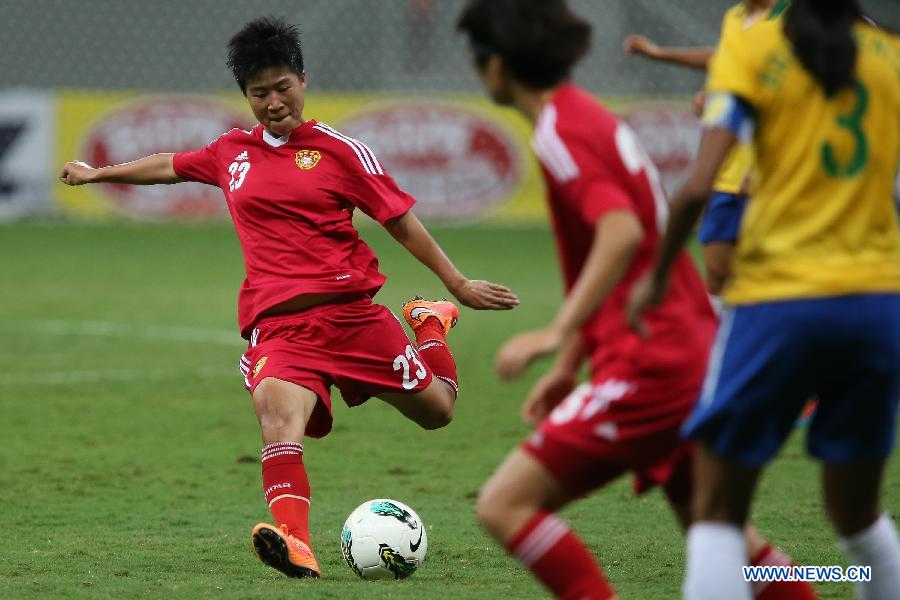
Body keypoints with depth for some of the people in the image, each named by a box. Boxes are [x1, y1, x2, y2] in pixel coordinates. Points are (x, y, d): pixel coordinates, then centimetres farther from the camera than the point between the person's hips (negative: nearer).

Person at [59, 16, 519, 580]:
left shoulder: (340, 149, 3)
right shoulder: (232, 152, 15)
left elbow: (402, 221, 7)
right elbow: (171, 166, 35)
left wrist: (459, 285, 6)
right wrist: (99, 173, 45)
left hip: (351, 309, -1)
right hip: (278, 323, 1)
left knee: (436, 411, 6)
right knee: (277, 407, -31)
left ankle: (432, 325, 38)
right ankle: (295, 545, -45)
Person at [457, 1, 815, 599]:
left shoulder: (561, 132, -13)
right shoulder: (592, 117, 18)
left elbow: (622, 235, -28)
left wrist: (557, 334, -31)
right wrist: (569, 366, 24)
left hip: (649, 367, -10)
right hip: (698, 354, 10)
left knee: (504, 505, -11)